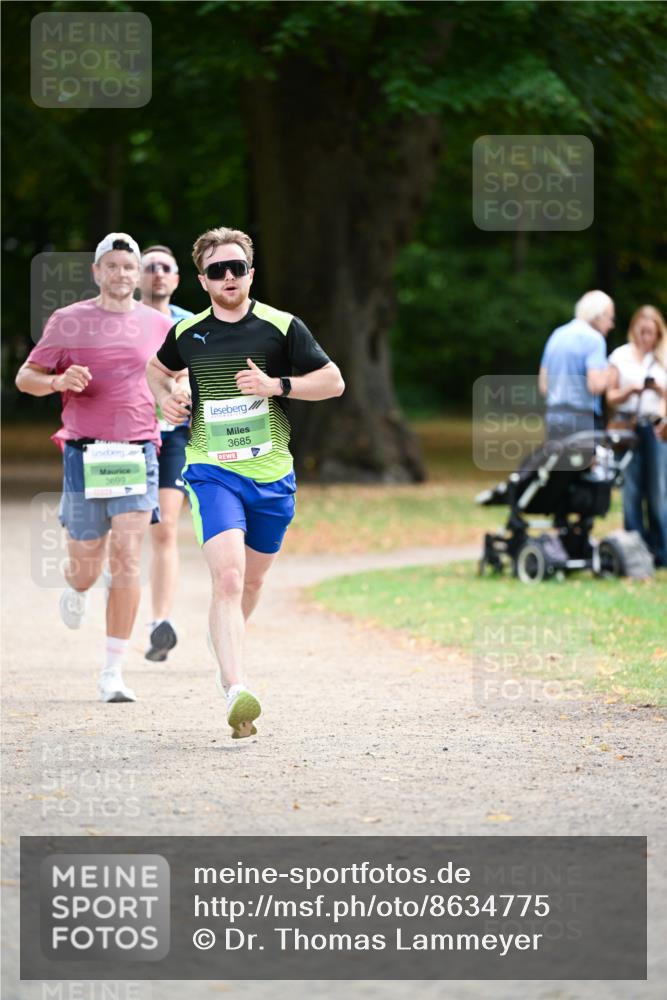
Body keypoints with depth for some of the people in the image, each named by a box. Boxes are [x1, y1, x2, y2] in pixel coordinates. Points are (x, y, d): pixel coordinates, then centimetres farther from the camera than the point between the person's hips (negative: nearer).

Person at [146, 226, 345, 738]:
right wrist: (167, 398, 4)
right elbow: (157, 368, 25)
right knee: (227, 578, -20)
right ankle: (237, 693, -30)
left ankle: (227, 646, 49)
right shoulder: (187, 333, 3)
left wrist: (277, 384, -15)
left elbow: (334, 381, -1)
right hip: (212, 470, -2)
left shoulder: (282, 327, -3)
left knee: (251, 580, 17)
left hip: (271, 473, 2)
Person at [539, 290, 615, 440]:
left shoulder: (557, 335, 15)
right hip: (582, 420, -7)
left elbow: (544, 386, 17)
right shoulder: (594, 339, -8)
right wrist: (608, 376, 0)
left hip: (553, 416, 7)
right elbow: (595, 385, -18)